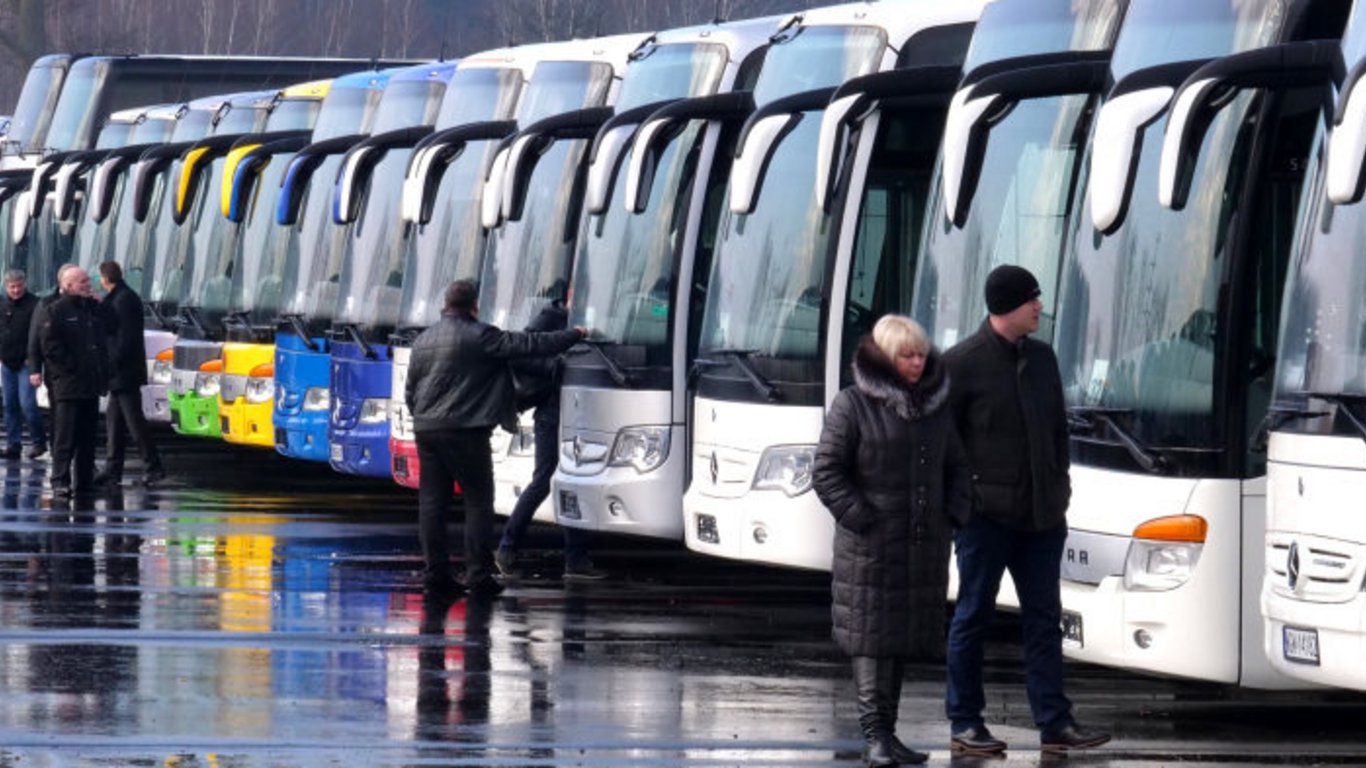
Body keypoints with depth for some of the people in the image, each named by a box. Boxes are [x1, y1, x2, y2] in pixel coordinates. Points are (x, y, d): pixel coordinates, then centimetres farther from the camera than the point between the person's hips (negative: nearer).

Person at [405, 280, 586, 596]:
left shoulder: (423, 340, 12)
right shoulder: (479, 336, -8)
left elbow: (410, 390, 17)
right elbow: (531, 345, -7)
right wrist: (575, 335, 5)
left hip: (426, 429, 6)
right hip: (465, 431, -6)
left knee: (432, 501, 7)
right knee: (478, 500, 0)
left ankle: (435, 572, 4)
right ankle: (478, 573, -5)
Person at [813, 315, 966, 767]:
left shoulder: (936, 406, 12)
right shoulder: (853, 406, -7)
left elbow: (955, 466, 21)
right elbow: (827, 472, -8)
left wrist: (955, 511, 5)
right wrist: (859, 519, -14)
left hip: (923, 545, 6)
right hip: (871, 545, -6)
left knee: (905, 636, 10)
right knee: (873, 636, -9)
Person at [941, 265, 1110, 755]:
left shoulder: (1041, 357, 12)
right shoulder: (963, 363, -8)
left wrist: (1060, 484, 11)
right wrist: (963, 491, -10)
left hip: (1040, 513, 6)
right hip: (986, 513, -6)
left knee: (1044, 619, 6)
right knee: (973, 617, 3)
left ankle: (1054, 724, 7)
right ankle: (964, 723, 9)